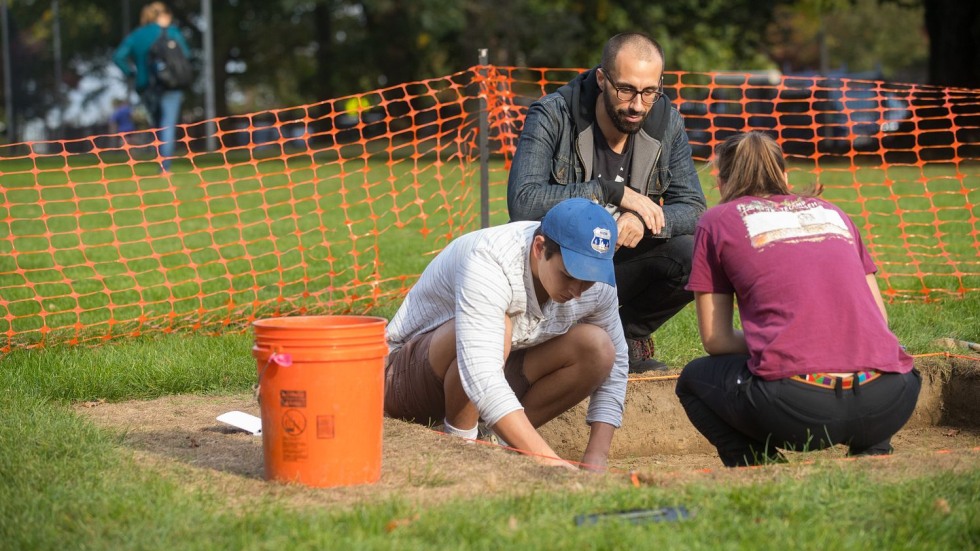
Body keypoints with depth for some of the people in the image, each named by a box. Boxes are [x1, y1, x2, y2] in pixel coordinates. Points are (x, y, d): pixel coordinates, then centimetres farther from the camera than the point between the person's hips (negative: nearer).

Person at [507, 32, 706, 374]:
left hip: (623, 263, 3)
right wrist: (613, 192, -30)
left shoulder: (666, 124, -5)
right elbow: (523, 203, -30)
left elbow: (693, 210, -7)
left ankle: (626, 337, 5)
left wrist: (644, 220, -29)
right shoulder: (551, 117, -17)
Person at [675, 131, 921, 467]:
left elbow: (715, 340, 14)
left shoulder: (718, 221, 16)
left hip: (796, 407, -4)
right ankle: (873, 454, 14)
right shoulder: (832, 212, 26)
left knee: (694, 380, 26)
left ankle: (758, 467, 2)